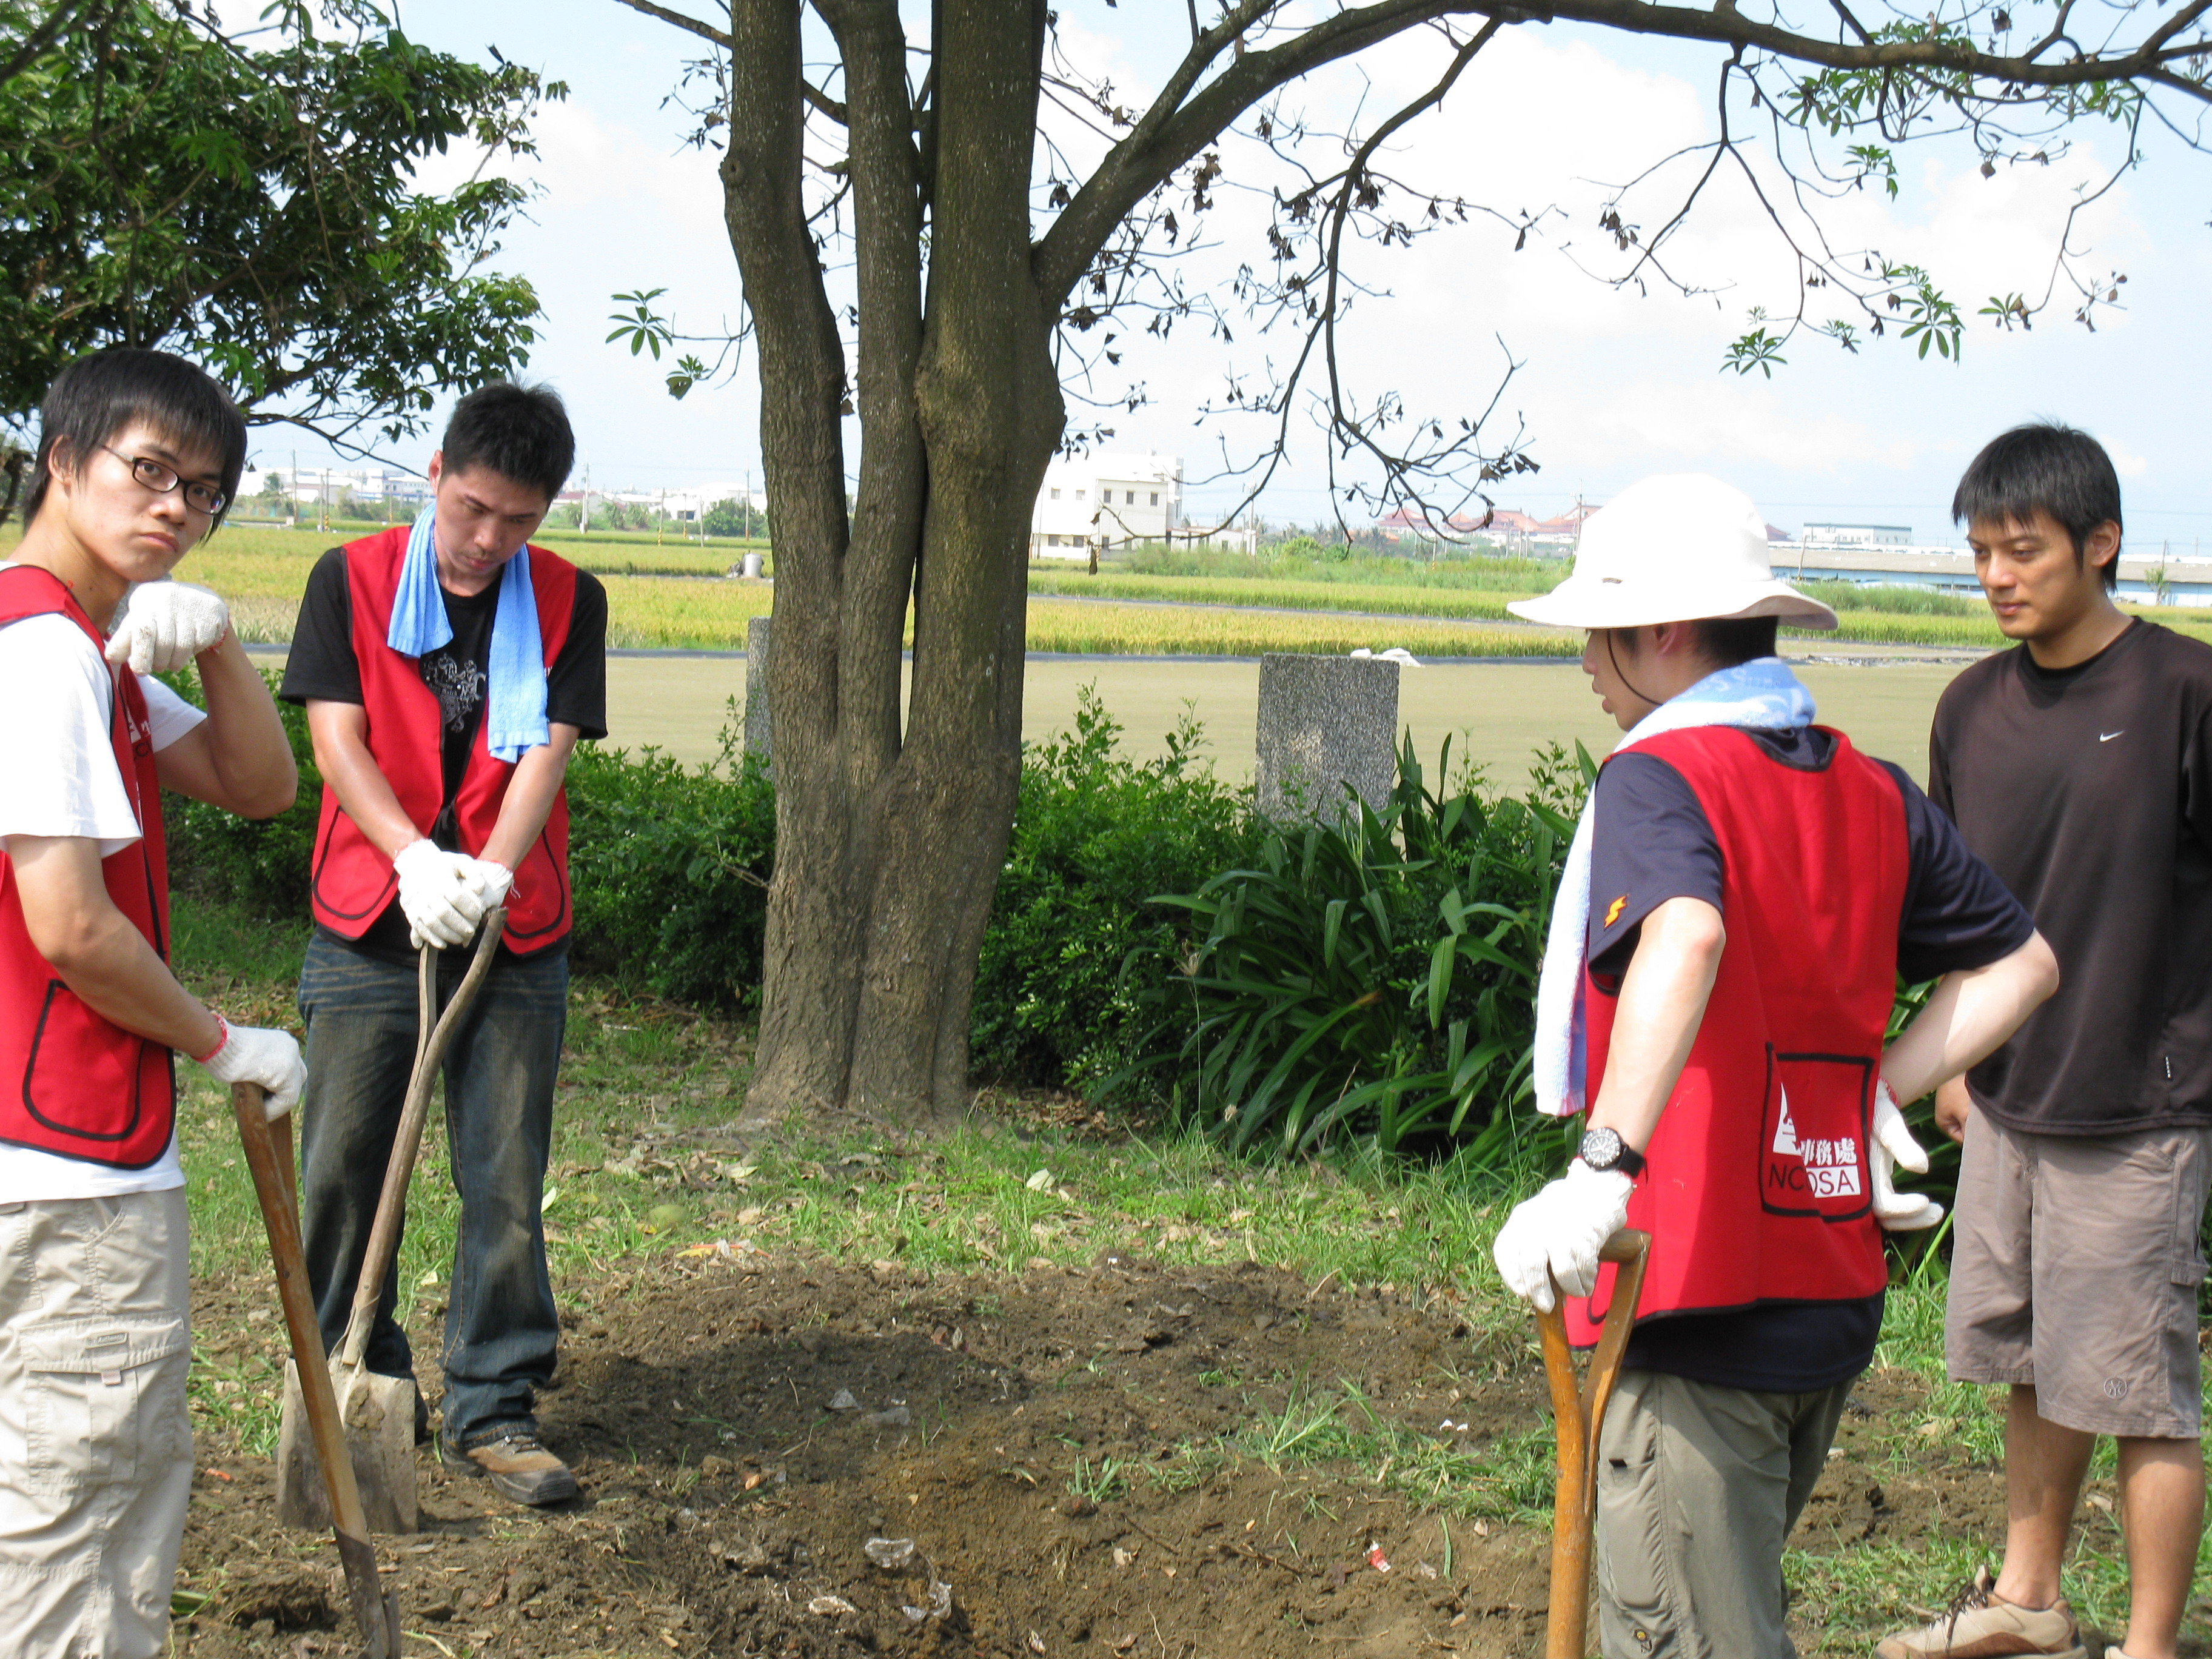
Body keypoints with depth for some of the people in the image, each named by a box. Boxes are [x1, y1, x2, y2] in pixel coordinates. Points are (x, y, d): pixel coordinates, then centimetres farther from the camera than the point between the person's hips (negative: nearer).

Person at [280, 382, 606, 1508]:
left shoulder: (568, 602, 5)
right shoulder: (352, 580, 2)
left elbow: (547, 751, -4)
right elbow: (336, 738, -5)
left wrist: (490, 875, -21)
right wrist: (415, 860, -20)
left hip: (515, 937, 1)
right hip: (369, 926, 0)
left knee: (506, 1177, 2)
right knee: (343, 1171, 4)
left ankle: (489, 1409, 12)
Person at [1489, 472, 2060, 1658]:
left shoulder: (1659, 776, -14)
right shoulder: (1872, 794, 9)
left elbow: (1686, 936, -35)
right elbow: (2023, 962, 16)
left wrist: (1602, 1166, -43)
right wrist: (1881, 1092, 10)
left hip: (1703, 1306, -8)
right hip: (1835, 1296, 8)